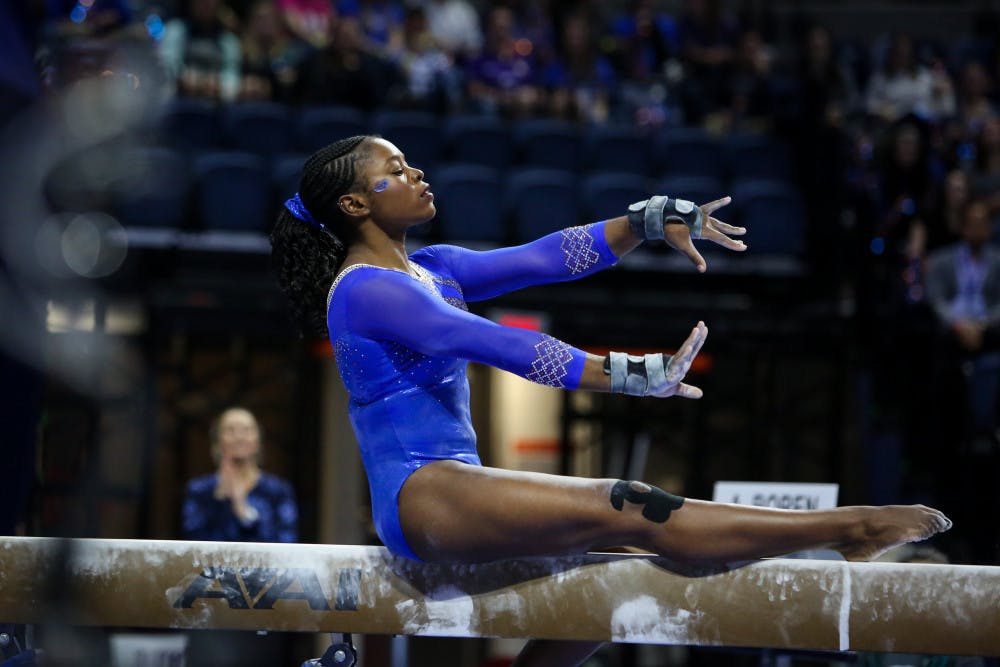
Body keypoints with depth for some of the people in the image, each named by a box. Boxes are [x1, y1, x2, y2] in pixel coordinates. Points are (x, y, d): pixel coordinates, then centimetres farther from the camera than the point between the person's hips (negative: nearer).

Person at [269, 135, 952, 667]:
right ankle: (846, 528, -26)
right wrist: (627, 373, -29)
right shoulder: (363, 289, -12)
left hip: (452, 490, 10)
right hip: (419, 496, -10)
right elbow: (490, 342, -22)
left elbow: (543, 258, 11)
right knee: (624, 510, -19)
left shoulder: (432, 269, 17)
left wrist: (651, 220, -2)